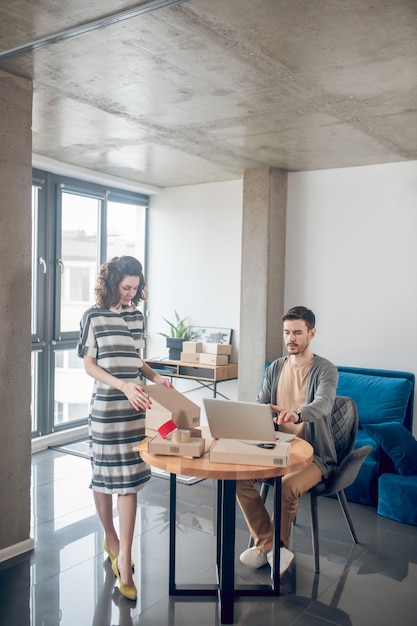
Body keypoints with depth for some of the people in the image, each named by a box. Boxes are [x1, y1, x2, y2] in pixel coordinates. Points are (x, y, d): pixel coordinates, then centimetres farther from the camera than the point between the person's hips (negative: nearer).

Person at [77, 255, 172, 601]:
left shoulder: (137, 316, 9)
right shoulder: (94, 316, -5)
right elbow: (90, 365, -7)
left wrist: (155, 377, -2)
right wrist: (123, 385, -20)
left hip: (136, 405, 4)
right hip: (106, 405, -4)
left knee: (129, 480, 3)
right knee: (106, 476, 9)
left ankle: (124, 558, 12)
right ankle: (112, 539, 33)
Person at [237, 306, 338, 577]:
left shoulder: (325, 369, -10)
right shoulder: (275, 368, 9)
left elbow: (323, 404, -30)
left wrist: (297, 414, -52)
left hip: (314, 454, -5)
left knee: (288, 486, -32)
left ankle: (277, 546, -2)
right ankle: (266, 543, -1)